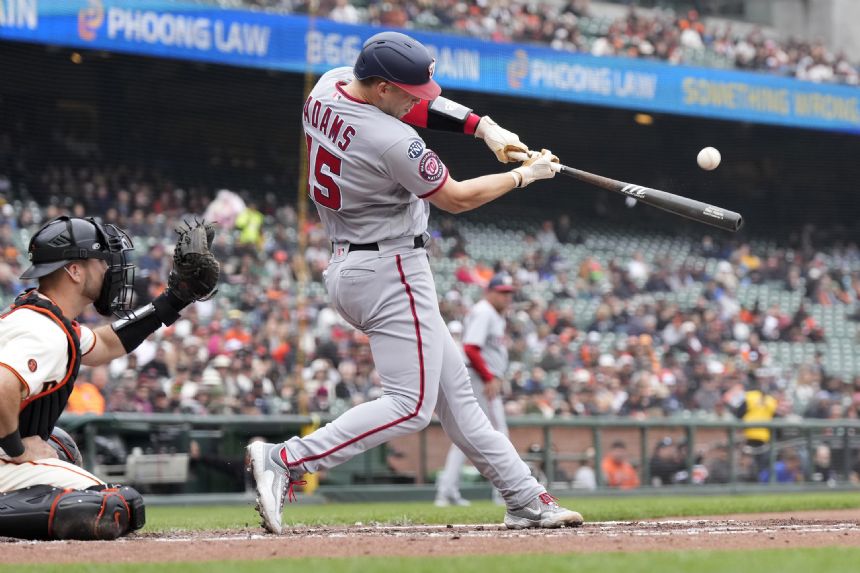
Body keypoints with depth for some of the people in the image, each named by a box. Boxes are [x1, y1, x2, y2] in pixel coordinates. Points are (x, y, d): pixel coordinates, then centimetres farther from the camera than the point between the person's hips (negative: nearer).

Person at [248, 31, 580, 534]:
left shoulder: (328, 85, 0)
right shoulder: (394, 143, -25)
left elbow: (414, 102, 13)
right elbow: (456, 199, -11)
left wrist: (483, 126, 1)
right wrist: (525, 174, 2)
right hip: (392, 272, -10)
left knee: (453, 388, 13)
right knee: (412, 404, -9)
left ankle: (525, 499, 18)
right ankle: (285, 461, -17)